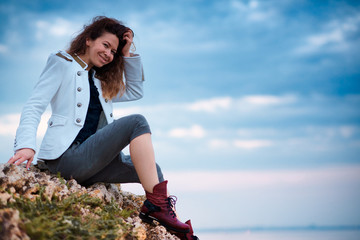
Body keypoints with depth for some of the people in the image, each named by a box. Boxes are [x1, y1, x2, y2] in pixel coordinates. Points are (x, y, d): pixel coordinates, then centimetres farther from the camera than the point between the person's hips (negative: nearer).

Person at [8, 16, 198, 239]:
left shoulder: (101, 82, 26)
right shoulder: (62, 63, 6)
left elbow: (135, 91, 32)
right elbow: (35, 106, -5)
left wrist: (127, 54, 21)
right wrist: (26, 145, -21)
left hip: (88, 163, 8)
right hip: (66, 156, -8)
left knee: (152, 170, -3)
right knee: (137, 122, -21)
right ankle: (156, 203, -27)